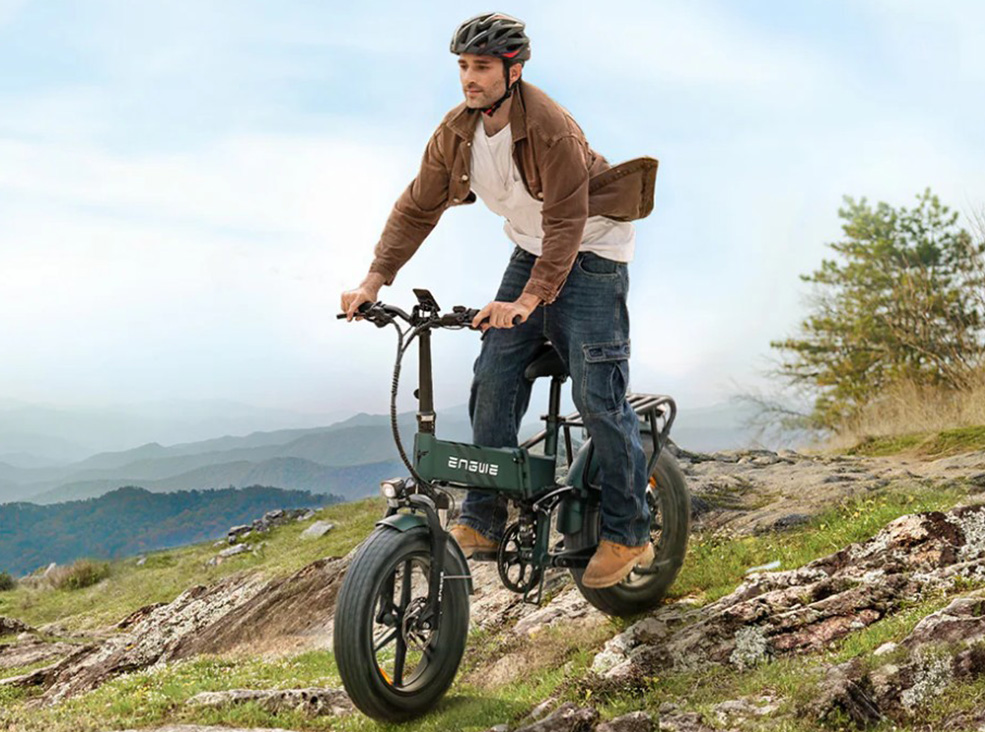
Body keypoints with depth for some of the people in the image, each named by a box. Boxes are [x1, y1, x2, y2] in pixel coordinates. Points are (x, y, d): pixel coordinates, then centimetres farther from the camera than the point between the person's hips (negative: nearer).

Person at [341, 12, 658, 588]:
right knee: (493, 380, -2)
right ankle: (483, 521, 8)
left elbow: (567, 223, -30)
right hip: (530, 251, 7)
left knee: (598, 395, -12)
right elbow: (419, 207, -1)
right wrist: (375, 281, -11)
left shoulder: (551, 129, -27)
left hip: (590, 254, -7)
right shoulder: (457, 131, -5)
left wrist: (530, 299, -41)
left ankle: (629, 534, 0)